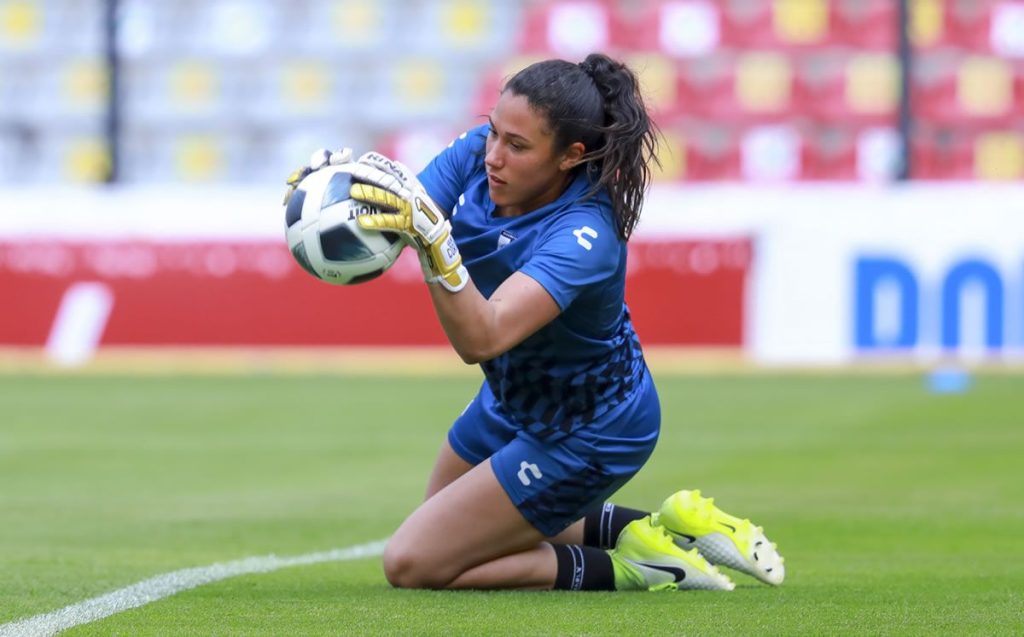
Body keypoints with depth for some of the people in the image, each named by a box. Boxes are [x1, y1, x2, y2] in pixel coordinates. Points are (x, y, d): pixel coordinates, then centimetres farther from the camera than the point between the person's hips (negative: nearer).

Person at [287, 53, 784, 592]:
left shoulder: (584, 236, -38)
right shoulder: (478, 153, -17)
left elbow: (481, 339, -49)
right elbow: (393, 223, -21)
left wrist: (432, 236, -63)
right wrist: (346, 184, -44)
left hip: (587, 432, -8)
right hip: (514, 398, 8)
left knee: (412, 564, -6)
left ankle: (617, 569, 3)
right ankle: (646, 528, 23)